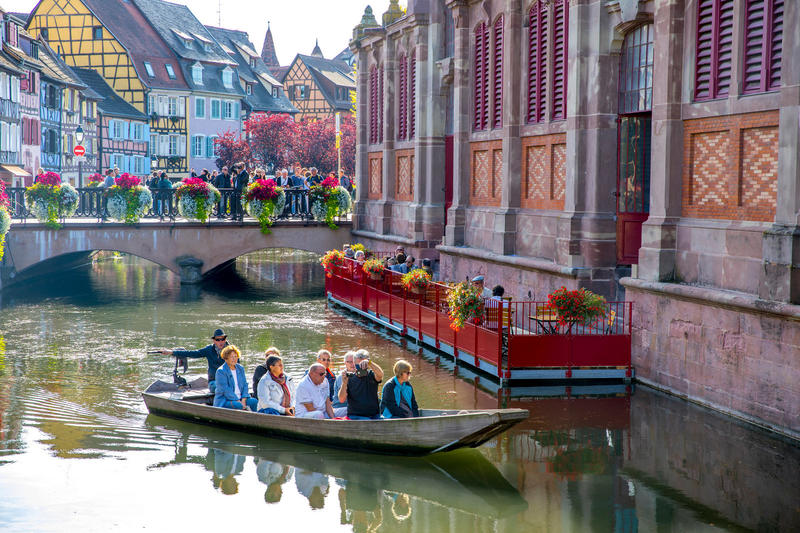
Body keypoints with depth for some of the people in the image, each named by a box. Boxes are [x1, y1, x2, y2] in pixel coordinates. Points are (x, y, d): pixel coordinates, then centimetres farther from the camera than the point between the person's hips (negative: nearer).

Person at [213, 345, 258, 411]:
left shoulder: (240, 368, 14)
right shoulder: (221, 371, -7)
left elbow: (245, 385, 10)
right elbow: (226, 390, -14)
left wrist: (243, 400, -7)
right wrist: (239, 402, -19)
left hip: (240, 399, 6)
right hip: (224, 401, -6)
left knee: (254, 402, -18)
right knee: (238, 406, -35)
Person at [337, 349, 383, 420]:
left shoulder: (371, 375, 6)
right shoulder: (349, 378, 5)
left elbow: (380, 374, -21)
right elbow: (342, 400, -5)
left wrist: (369, 362, -38)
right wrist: (344, 383, -21)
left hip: (374, 416, 2)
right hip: (355, 416, -2)